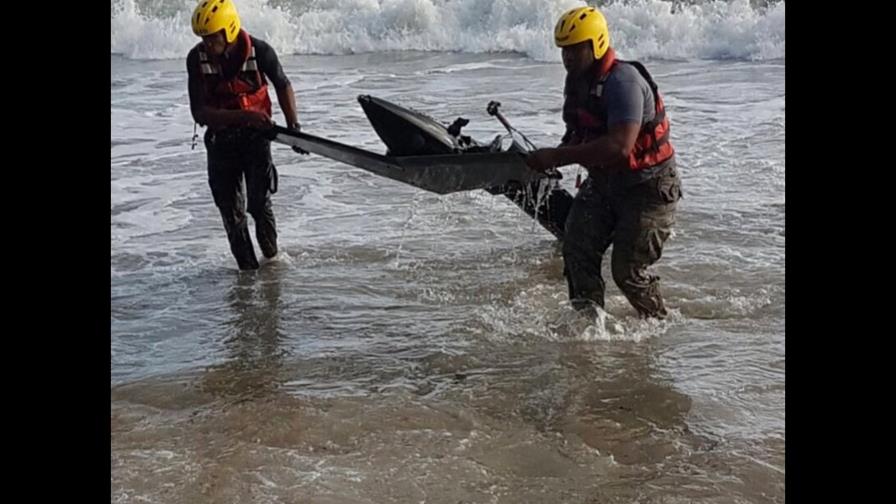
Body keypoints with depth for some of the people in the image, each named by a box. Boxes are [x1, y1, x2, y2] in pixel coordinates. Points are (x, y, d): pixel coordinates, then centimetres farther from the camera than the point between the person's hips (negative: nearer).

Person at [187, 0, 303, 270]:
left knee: (259, 202, -10)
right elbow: (200, 113, -19)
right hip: (220, 140, 2)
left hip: (256, 135, -2)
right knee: (230, 211, 3)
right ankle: (248, 268, 17)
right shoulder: (196, 59, -15)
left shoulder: (259, 51, -16)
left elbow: (283, 86, 5)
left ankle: (273, 257, 17)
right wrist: (243, 116, -31)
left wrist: (293, 124, -4)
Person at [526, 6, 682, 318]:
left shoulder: (623, 81, -25)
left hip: (648, 188, -8)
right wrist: (551, 157, -2)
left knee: (627, 270, -4)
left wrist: (557, 157, -35)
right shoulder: (578, 81, 4)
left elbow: (619, 147, -37)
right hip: (603, 182, 8)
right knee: (577, 248, -6)